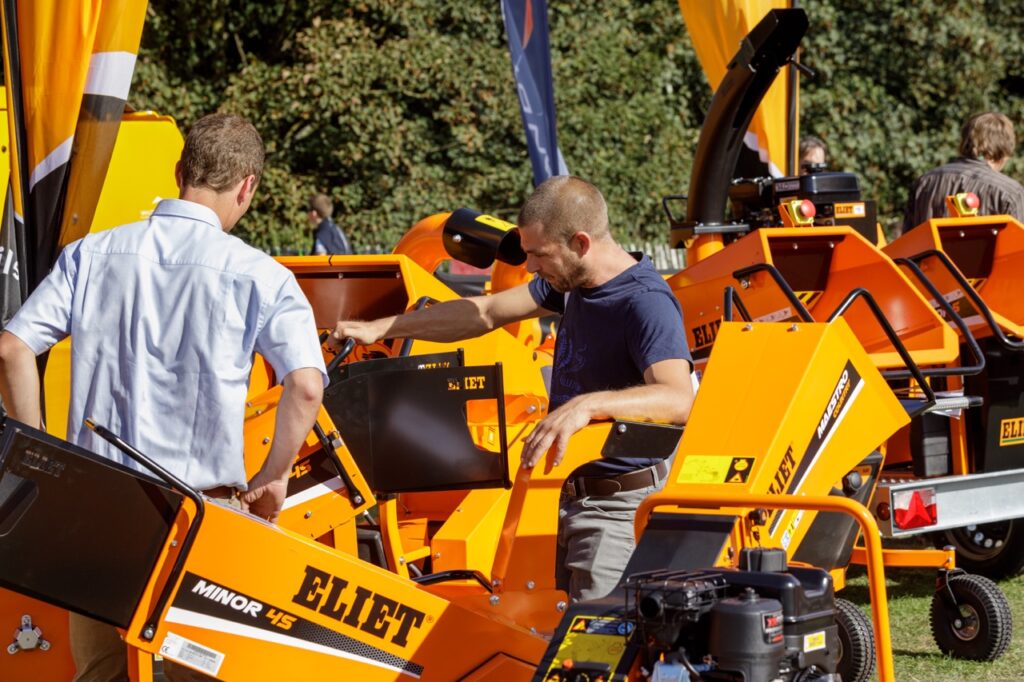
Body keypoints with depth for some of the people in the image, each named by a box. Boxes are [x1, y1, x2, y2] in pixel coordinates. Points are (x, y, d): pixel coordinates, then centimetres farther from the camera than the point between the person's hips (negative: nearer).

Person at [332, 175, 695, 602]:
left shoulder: (647, 303, -23)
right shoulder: (572, 283, 6)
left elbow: (679, 399, -37)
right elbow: (487, 313, 14)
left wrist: (587, 406, -50)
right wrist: (380, 328, 12)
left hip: (617, 506, -9)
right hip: (567, 491, 9)